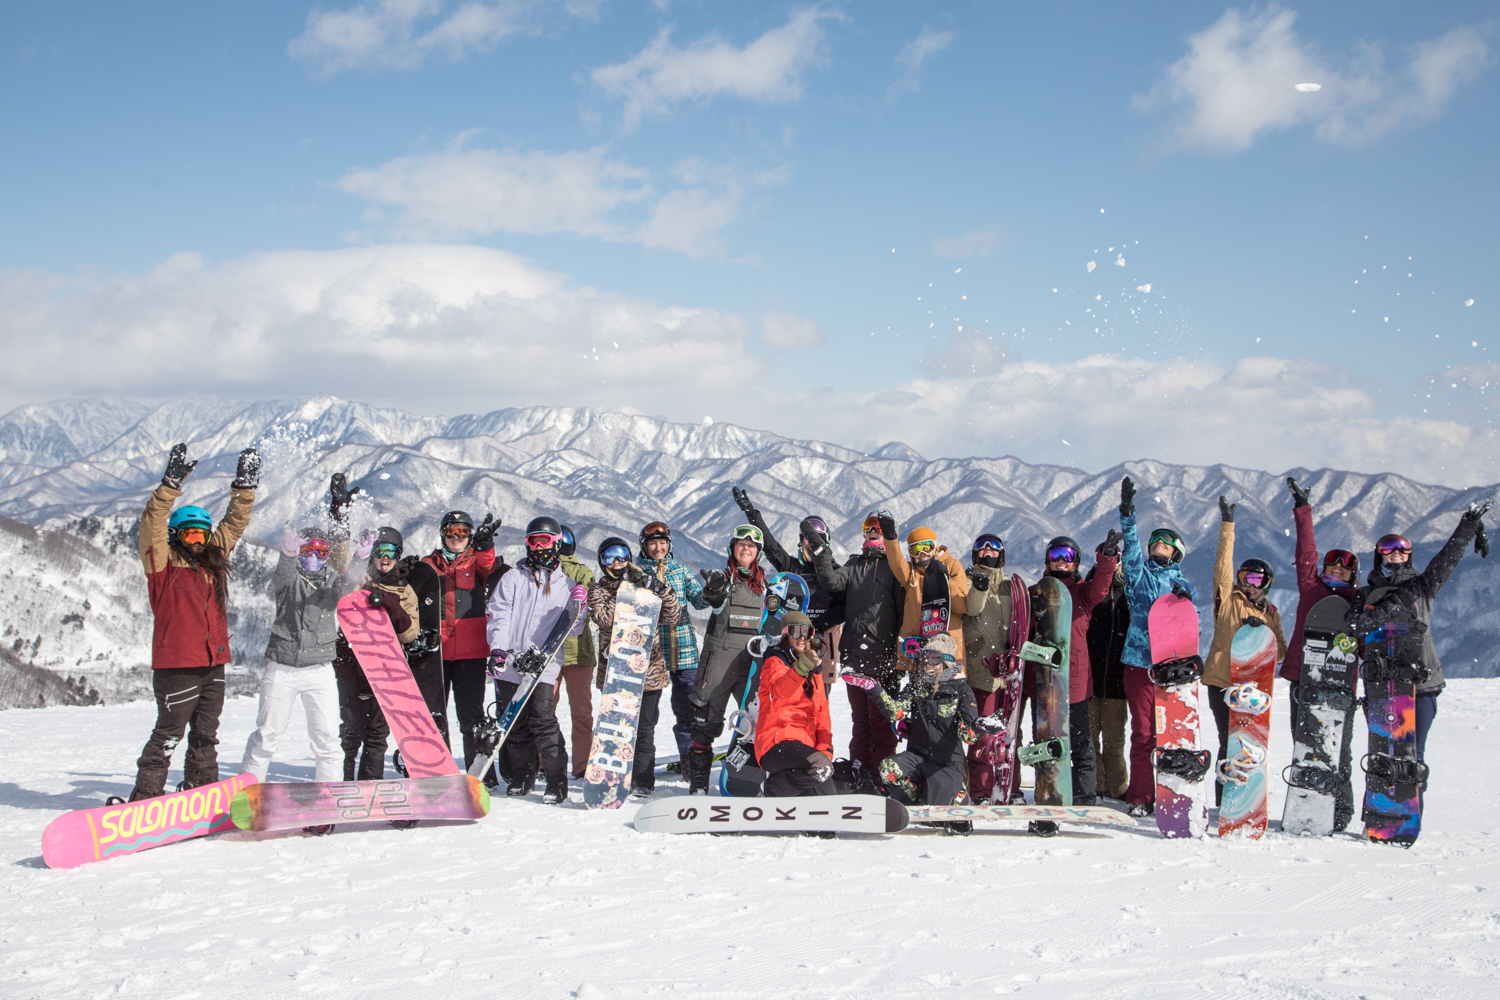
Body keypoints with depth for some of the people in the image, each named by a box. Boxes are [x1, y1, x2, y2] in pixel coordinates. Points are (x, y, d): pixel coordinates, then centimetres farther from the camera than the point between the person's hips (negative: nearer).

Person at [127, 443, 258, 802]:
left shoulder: (214, 559, 13)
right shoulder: (163, 562, -4)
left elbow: (234, 523, 20)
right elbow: (152, 526, -18)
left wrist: (244, 486, 12)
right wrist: (171, 484, -27)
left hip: (213, 664, 6)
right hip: (176, 665, -6)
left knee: (205, 735, 13)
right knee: (168, 735, -4)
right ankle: (144, 799, 3)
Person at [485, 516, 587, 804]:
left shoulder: (566, 585, 14)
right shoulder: (513, 579, 11)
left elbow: (573, 629, 11)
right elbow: (498, 616, 2)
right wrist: (497, 649, -12)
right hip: (510, 665, 2)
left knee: (543, 719, -14)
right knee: (515, 723, 7)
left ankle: (557, 781, -9)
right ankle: (522, 777, 22)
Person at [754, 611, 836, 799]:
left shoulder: (814, 671, 26)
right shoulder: (775, 662, 5)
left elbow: (822, 712, 20)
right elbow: (780, 690, -19)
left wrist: (825, 749, 2)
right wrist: (802, 667, -41)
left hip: (805, 745, 7)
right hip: (777, 742, -7)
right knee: (820, 768, -34)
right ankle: (774, 790, -14)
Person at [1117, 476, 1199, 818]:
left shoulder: (1183, 587, 18)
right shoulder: (1140, 574, 13)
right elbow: (1131, 547, -5)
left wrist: (1185, 604, -10)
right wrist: (1128, 513, -20)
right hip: (1140, 661, -1)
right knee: (1143, 732, -5)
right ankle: (1139, 798, 1)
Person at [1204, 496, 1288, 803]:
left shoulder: (1270, 613, 15)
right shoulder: (1228, 598, 4)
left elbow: (1281, 650, 8)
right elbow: (1223, 564, -7)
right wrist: (1227, 525, -12)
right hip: (1222, 682, -4)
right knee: (1230, 742, -7)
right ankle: (1224, 803, -1)